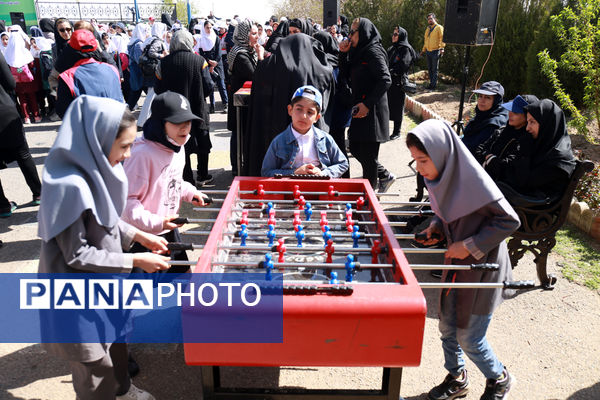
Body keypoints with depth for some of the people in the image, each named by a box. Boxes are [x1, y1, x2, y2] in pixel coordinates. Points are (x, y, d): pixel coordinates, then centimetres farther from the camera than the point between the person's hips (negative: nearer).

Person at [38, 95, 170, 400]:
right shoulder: (70, 185, -31)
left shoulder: (94, 168, -6)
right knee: (95, 365, 13)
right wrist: (134, 261, -21)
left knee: (116, 337, 28)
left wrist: (137, 235, 0)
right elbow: (77, 255, -24)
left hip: (104, 282, 9)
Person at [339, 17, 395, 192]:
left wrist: (367, 104, -24)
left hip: (372, 110, -9)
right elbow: (346, 75, 15)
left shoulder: (373, 52, -13)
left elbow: (386, 80, -22)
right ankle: (385, 175, 29)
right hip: (360, 108, 9)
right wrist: (344, 54, 2)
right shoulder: (360, 52, 14)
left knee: (368, 153, -1)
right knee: (355, 148, 15)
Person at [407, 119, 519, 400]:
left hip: (482, 268, -7)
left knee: (469, 339, 6)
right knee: (447, 328, 17)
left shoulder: (473, 181, -27)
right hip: (455, 264, 7)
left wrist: (470, 245, -22)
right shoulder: (440, 176, -4)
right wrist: (436, 228, -4)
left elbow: (510, 221, -21)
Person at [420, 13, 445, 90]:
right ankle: (431, 83, 19)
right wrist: (423, 50, 24)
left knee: (434, 69, -3)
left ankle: (433, 84, -1)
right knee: (429, 68, 11)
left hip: (435, 51, -7)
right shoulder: (427, 29, 17)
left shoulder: (439, 27, -4)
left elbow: (442, 38, -11)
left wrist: (442, 48, -22)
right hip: (428, 51, 7)